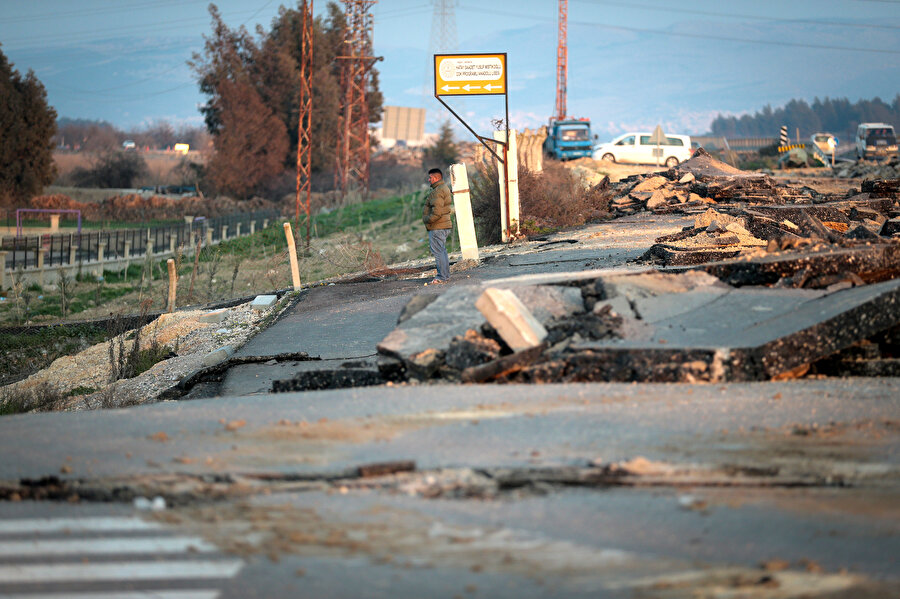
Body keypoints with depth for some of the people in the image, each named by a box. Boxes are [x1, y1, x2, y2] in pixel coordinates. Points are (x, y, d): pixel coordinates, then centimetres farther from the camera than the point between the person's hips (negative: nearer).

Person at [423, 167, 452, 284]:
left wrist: (427, 219, -15)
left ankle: (442, 277, -8)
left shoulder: (437, 192, -18)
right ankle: (445, 275, 22)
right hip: (444, 226, 11)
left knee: (438, 251, -8)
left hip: (437, 228, -11)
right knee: (442, 251, 17)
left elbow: (437, 212, -26)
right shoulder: (444, 189, 17)